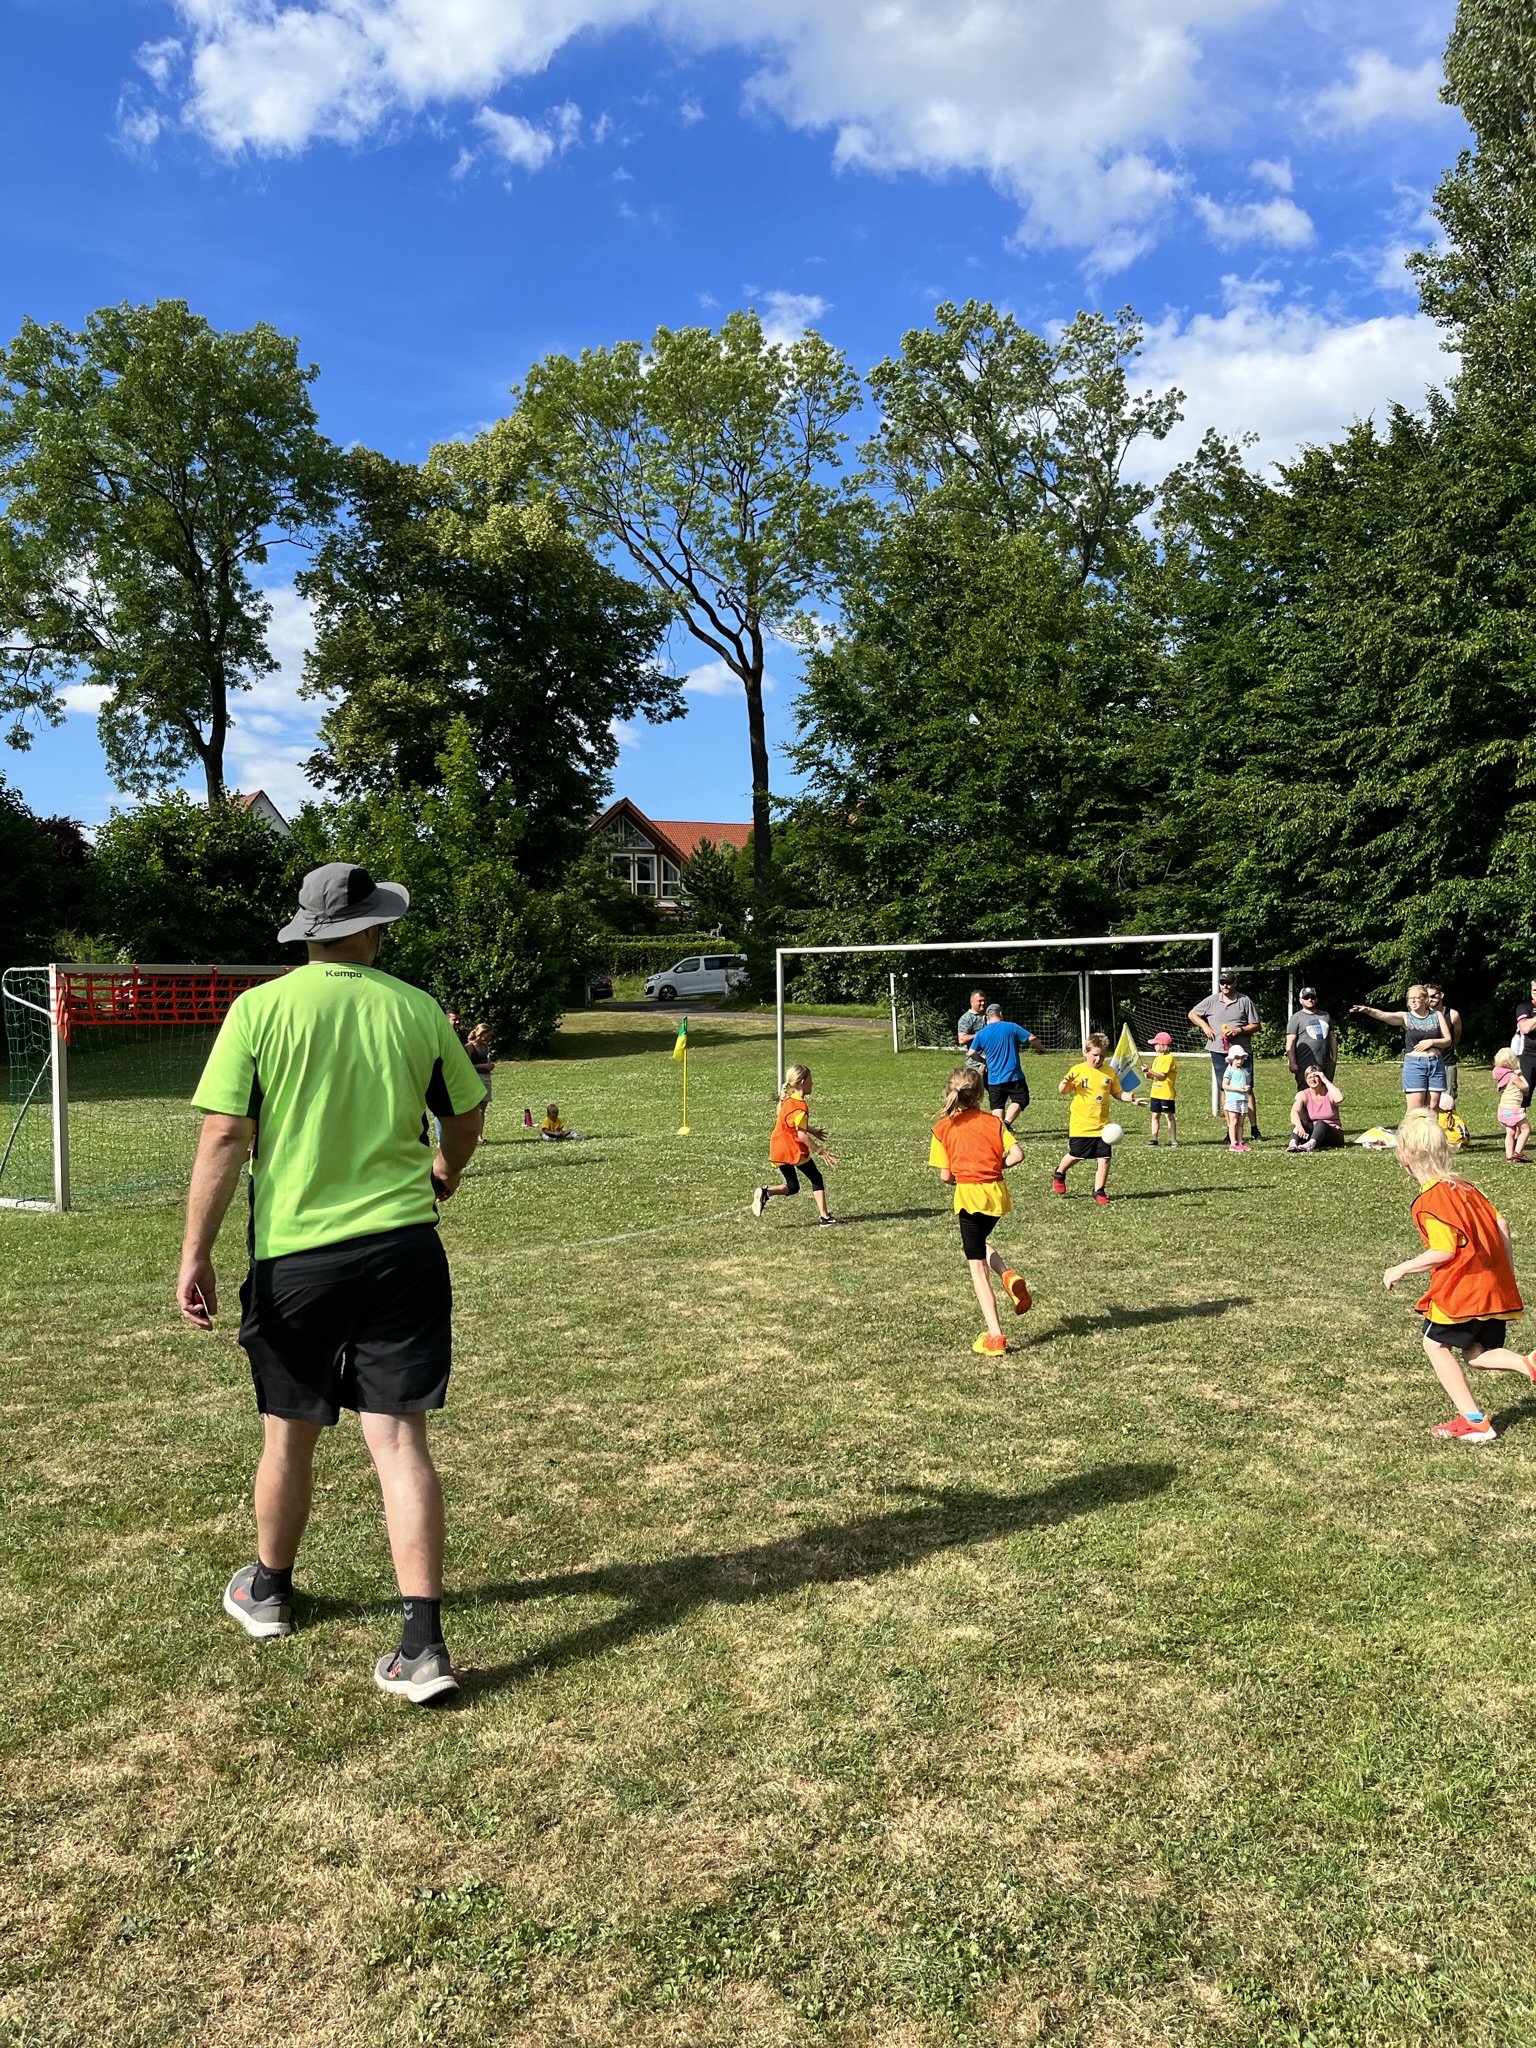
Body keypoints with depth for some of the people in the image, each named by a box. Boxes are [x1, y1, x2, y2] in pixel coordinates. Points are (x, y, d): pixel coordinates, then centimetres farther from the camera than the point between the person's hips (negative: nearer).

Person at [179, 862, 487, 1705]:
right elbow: (465, 1120, 14)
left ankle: (267, 1592, 41)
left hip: (294, 1255, 0)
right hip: (403, 1248, 1)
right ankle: (423, 1643, -1)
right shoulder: (417, 1010, 1)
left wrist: (196, 1254, -4)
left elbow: (224, 1137, -10)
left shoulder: (259, 1009, -5)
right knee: (399, 1440, 2)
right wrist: (442, 1175, 35)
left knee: (290, 1436, 17)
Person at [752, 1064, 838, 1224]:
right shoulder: (800, 1106, -19)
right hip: (795, 1150, -8)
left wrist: (812, 1131, 34)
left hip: (778, 1149, 8)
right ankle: (823, 1216, 4)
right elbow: (801, 1135, -23)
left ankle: (766, 1193, -11)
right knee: (817, 1179, 8)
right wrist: (820, 1151, -18)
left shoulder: (788, 1100, 10)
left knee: (792, 1187, 15)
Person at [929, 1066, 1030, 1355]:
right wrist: (995, 1167, 11)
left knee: (978, 1268, 3)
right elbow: (1016, 1154, -5)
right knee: (979, 1243, 32)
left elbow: (945, 1176, -4)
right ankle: (1008, 1276, 3)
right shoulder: (992, 1120, 3)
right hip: (998, 1193, 4)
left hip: (969, 1196, -4)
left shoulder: (943, 1128, -3)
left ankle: (995, 1337, 2)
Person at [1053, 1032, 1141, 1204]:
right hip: (1080, 1124, -2)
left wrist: (1130, 1097, -6)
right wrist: (1065, 1083, -27)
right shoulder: (1077, 1070, -6)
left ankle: (1099, 1191, 11)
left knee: (1105, 1157, -2)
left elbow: (1117, 1093, 12)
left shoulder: (1110, 1072, 3)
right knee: (1075, 1155, 8)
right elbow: (1062, 1091, -5)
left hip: (1102, 1125, 2)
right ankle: (1059, 1175, 37)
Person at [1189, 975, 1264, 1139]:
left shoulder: (1244, 1001, 2)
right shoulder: (1212, 1000, 6)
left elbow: (1255, 1026, 2)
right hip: (1219, 1052, 2)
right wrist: (1205, 1026, 1)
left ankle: (1254, 1128, 0)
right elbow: (1192, 1014, 15)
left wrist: (1239, 1030, -14)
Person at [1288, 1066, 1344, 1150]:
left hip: (1334, 1134, -2)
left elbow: (1339, 1099, -30)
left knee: (1320, 1123, -34)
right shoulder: (1303, 1095, -1)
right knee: (1297, 1121, -27)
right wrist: (1298, 1125, -44)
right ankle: (1293, 1143, -57)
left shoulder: (1330, 1093, -3)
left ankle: (1311, 1144, -65)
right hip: (1312, 1132, 2)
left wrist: (1325, 1080, -20)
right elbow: (1294, 1112, -22)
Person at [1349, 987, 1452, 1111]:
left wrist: (1431, 1041, -12)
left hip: (1436, 1064, 3)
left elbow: (1448, 1040, 7)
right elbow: (1383, 1015, -20)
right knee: (1414, 1110, -7)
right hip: (1414, 1065, -3)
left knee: (1432, 1108, 5)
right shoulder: (1405, 1017, -1)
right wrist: (1368, 1010, -40)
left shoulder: (1436, 1016, 8)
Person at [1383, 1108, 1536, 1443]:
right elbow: (1501, 1226, 10)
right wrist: (1507, 1275, 19)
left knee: (1436, 1344, 8)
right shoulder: (1465, 1187, 11)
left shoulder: (1429, 1201, -15)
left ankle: (1473, 1421, 4)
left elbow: (1444, 1251, -19)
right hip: (1497, 1289, 8)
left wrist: (1401, 1270, -8)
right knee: (1476, 1353, 18)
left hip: (1461, 1291, -8)